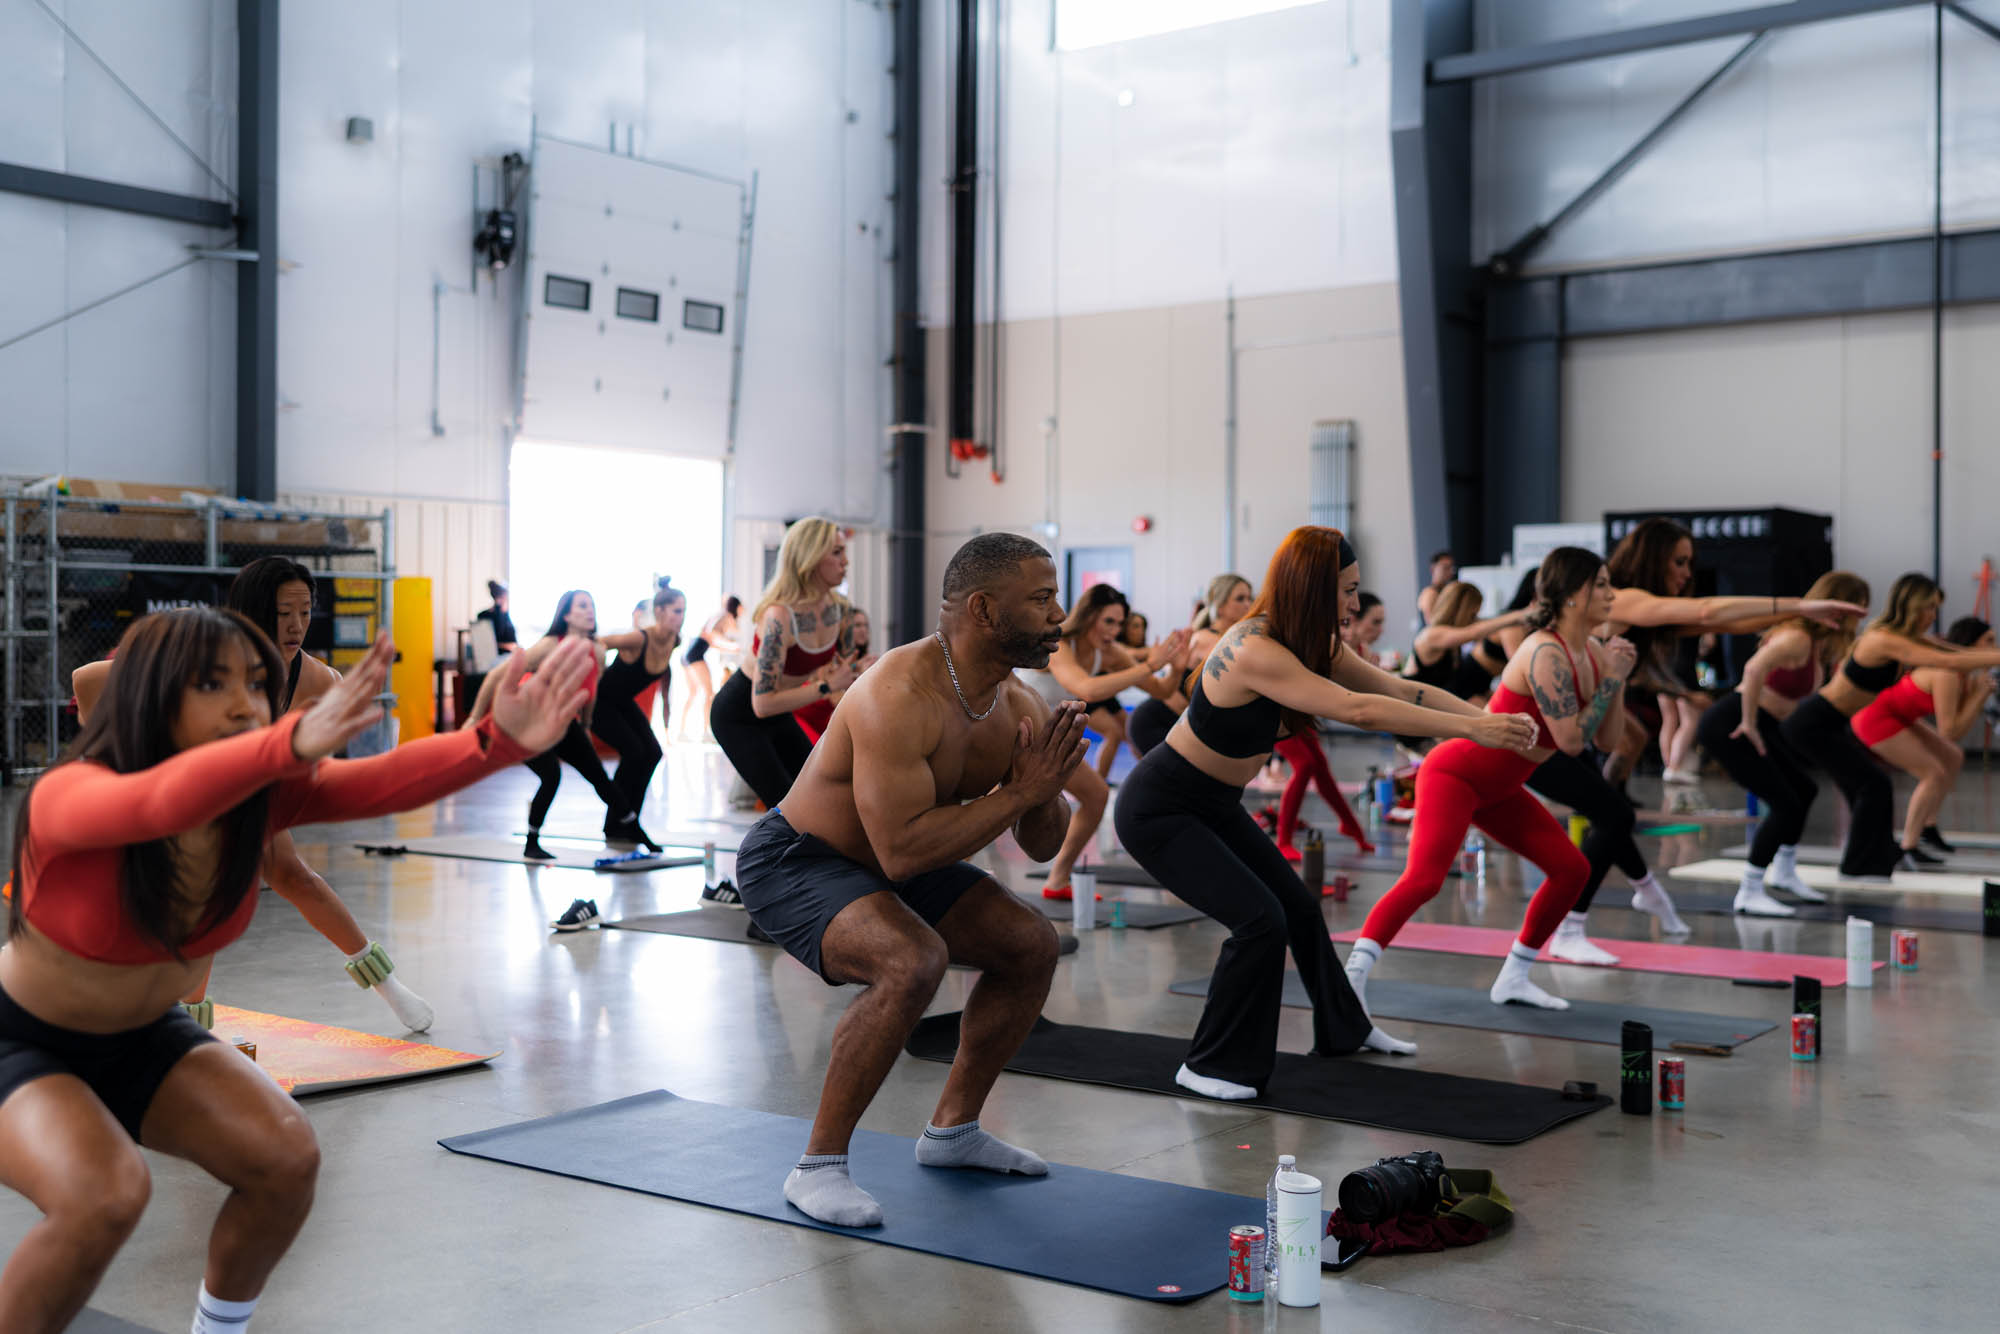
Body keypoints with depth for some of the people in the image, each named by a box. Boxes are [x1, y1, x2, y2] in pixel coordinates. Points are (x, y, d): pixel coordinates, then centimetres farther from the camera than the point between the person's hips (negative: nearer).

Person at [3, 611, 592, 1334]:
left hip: (145, 1038, 5)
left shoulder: (263, 795, -16)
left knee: (287, 1158, -14)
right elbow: (160, 801, -56)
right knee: (107, 1192, -31)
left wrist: (498, 740, -54)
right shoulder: (66, 797, -31)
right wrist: (292, 743, -74)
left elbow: (385, 781, -35)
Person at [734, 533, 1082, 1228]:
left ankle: (953, 1129, 22)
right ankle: (818, 1167, -18)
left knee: (1031, 943, 6)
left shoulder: (1018, 707, -6)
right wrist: (1016, 793, -32)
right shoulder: (902, 695, -33)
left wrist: (1046, 795, -18)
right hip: (793, 860, -9)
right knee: (914, 961, -33)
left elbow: (1042, 846, 4)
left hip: (882, 862, 9)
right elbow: (902, 850, -38)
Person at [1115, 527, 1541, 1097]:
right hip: (1159, 809, -10)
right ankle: (1210, 1067, -1)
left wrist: (1488, 717, -15)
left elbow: (1398, 689, -3)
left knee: (1298, 906, 17)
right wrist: (1470, 728, -36)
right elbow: (1357, 709, -38)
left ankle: (1345, 1030, 39)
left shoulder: (1310, 644, -2)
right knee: (1259, 919, -18)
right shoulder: (1253, 650, -31)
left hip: (1215, 805, 10)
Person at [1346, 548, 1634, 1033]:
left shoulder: (1589, 651, 5)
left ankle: (1514, 979, 19)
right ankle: (1354, 977, -28)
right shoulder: (1546, 654, -22)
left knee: (1572, 868, 8)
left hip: (1500, 788, 9)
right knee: (1424, 877, -27)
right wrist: (1611, 679, -18)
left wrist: (1618, 677, -4)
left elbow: (1608, 733, 9)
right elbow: (1571, 740, -26)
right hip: (1455, 775, -9)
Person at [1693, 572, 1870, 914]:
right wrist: (1749, 724, -29)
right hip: (1728, 726, -10)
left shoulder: (1821, 643, 11)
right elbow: (1755, 669, -37)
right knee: (1785, 805, -11)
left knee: (1804, 791, 22)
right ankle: (1749, 894, -4)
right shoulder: (1798, 639, -20)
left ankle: (1784, 873, 38)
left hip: (1758, 727, 10)